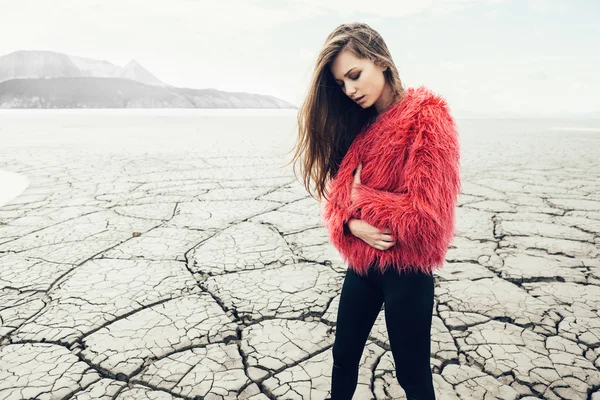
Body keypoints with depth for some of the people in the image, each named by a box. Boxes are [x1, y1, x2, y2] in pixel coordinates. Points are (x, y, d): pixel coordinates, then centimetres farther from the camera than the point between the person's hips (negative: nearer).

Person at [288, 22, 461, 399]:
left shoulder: (426, 117, -14)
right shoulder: (355, 123, 7)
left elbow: (426, 215, -21)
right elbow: (335, 193, 7)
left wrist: (360, 199, -11)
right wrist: (351, 223, -14)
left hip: (406, 269, -6)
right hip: (361, 263, 7)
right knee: (344, 354, 21)